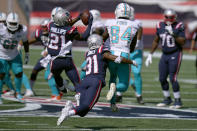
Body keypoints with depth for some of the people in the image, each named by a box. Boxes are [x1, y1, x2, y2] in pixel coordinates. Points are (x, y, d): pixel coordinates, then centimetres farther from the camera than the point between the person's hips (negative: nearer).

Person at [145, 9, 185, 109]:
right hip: (165, 55, 6)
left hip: (175, 55, -6)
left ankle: (178, 101, 1)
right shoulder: (160, 26, 3)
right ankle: (167, 99, 24)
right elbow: (156, 41, 15)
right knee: (162, 79, 7)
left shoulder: (179, 27, -11)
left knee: (173, 78, -11)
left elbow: (182, 43, -16)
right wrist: (150, 54, 14)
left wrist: (173, 34, -27)